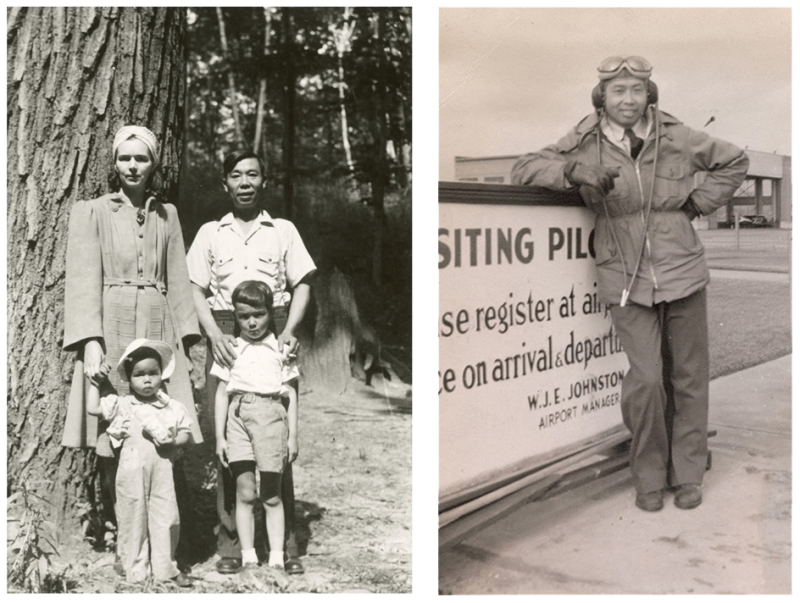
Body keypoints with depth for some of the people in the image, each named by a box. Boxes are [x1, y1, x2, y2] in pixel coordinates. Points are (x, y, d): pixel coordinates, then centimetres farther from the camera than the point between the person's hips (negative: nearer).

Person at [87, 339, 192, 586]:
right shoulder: (122, 405, 4)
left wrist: (174, 441, -11)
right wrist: (96, 381, 2)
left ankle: (165, 567, 17)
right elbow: (93, 408, 4)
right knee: (134, 517, 5)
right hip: (132, 473, -1)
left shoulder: (173, 407, 5)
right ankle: (135, 568, 18)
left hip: (162, 471, 1)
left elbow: (186, 432, 9)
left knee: (165, 517, 4)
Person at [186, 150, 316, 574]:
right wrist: (215, 334, -8)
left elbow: (302, 285, 9)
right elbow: (196, 290, 9)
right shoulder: (210, 233, 15)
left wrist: (288, 331, -8)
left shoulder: (283, 231, 14)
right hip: (226, 337, 1)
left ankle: (285, 542, 4)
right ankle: (230, 539, 6)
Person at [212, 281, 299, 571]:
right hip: (238, 416, 1)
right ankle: (248, 558, 6)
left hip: (271, 414, -1)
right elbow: (221, 394, 9)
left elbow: (291, 394, 8)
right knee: (245, 492, -1)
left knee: (271, 495, 3)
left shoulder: (279, 347, 8)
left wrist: (292, 435, 4)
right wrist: (219, 436, 4)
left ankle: (276, 559, 8)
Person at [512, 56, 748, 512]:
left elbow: (734, 162, 17)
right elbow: (525, 169, -6)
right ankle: (649, 477, 11)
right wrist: (575, 172, -22)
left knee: (689, 379, 8)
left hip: (683, 274, 2)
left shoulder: (678, 139, 2)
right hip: (627, 283, -2)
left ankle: (688, 474, 24)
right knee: (645, 379, -9)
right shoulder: (585, 146, -1)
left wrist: (698, 204, 5)